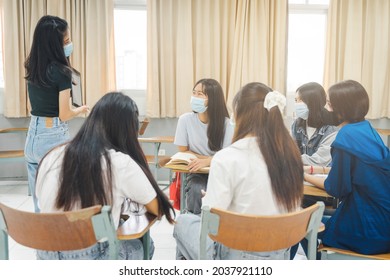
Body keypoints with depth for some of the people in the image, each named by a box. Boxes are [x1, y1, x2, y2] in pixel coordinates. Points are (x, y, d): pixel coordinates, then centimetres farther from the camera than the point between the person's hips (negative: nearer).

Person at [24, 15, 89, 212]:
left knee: (39, 202, 15)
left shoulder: (31, 67, 6)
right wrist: (82, 109, 6)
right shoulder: (61, 71, -16)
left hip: (33, 135, 7)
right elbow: (64, 115, -14)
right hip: (54, 137, -7)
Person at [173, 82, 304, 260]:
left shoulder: (227, 158, -22)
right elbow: (292, 210, 3)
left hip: (239, 258, -6)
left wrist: (205, 200, 1)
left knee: (183, 222, 22)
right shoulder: (290, 153, -6)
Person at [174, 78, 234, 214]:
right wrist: (213, 158, -10)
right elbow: (183, 152, -1)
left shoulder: (225, 123, -9)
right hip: (196, 173, 0)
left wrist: (207, 161, -29)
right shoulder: (185, 119, -8)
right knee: (196, 191, -31)